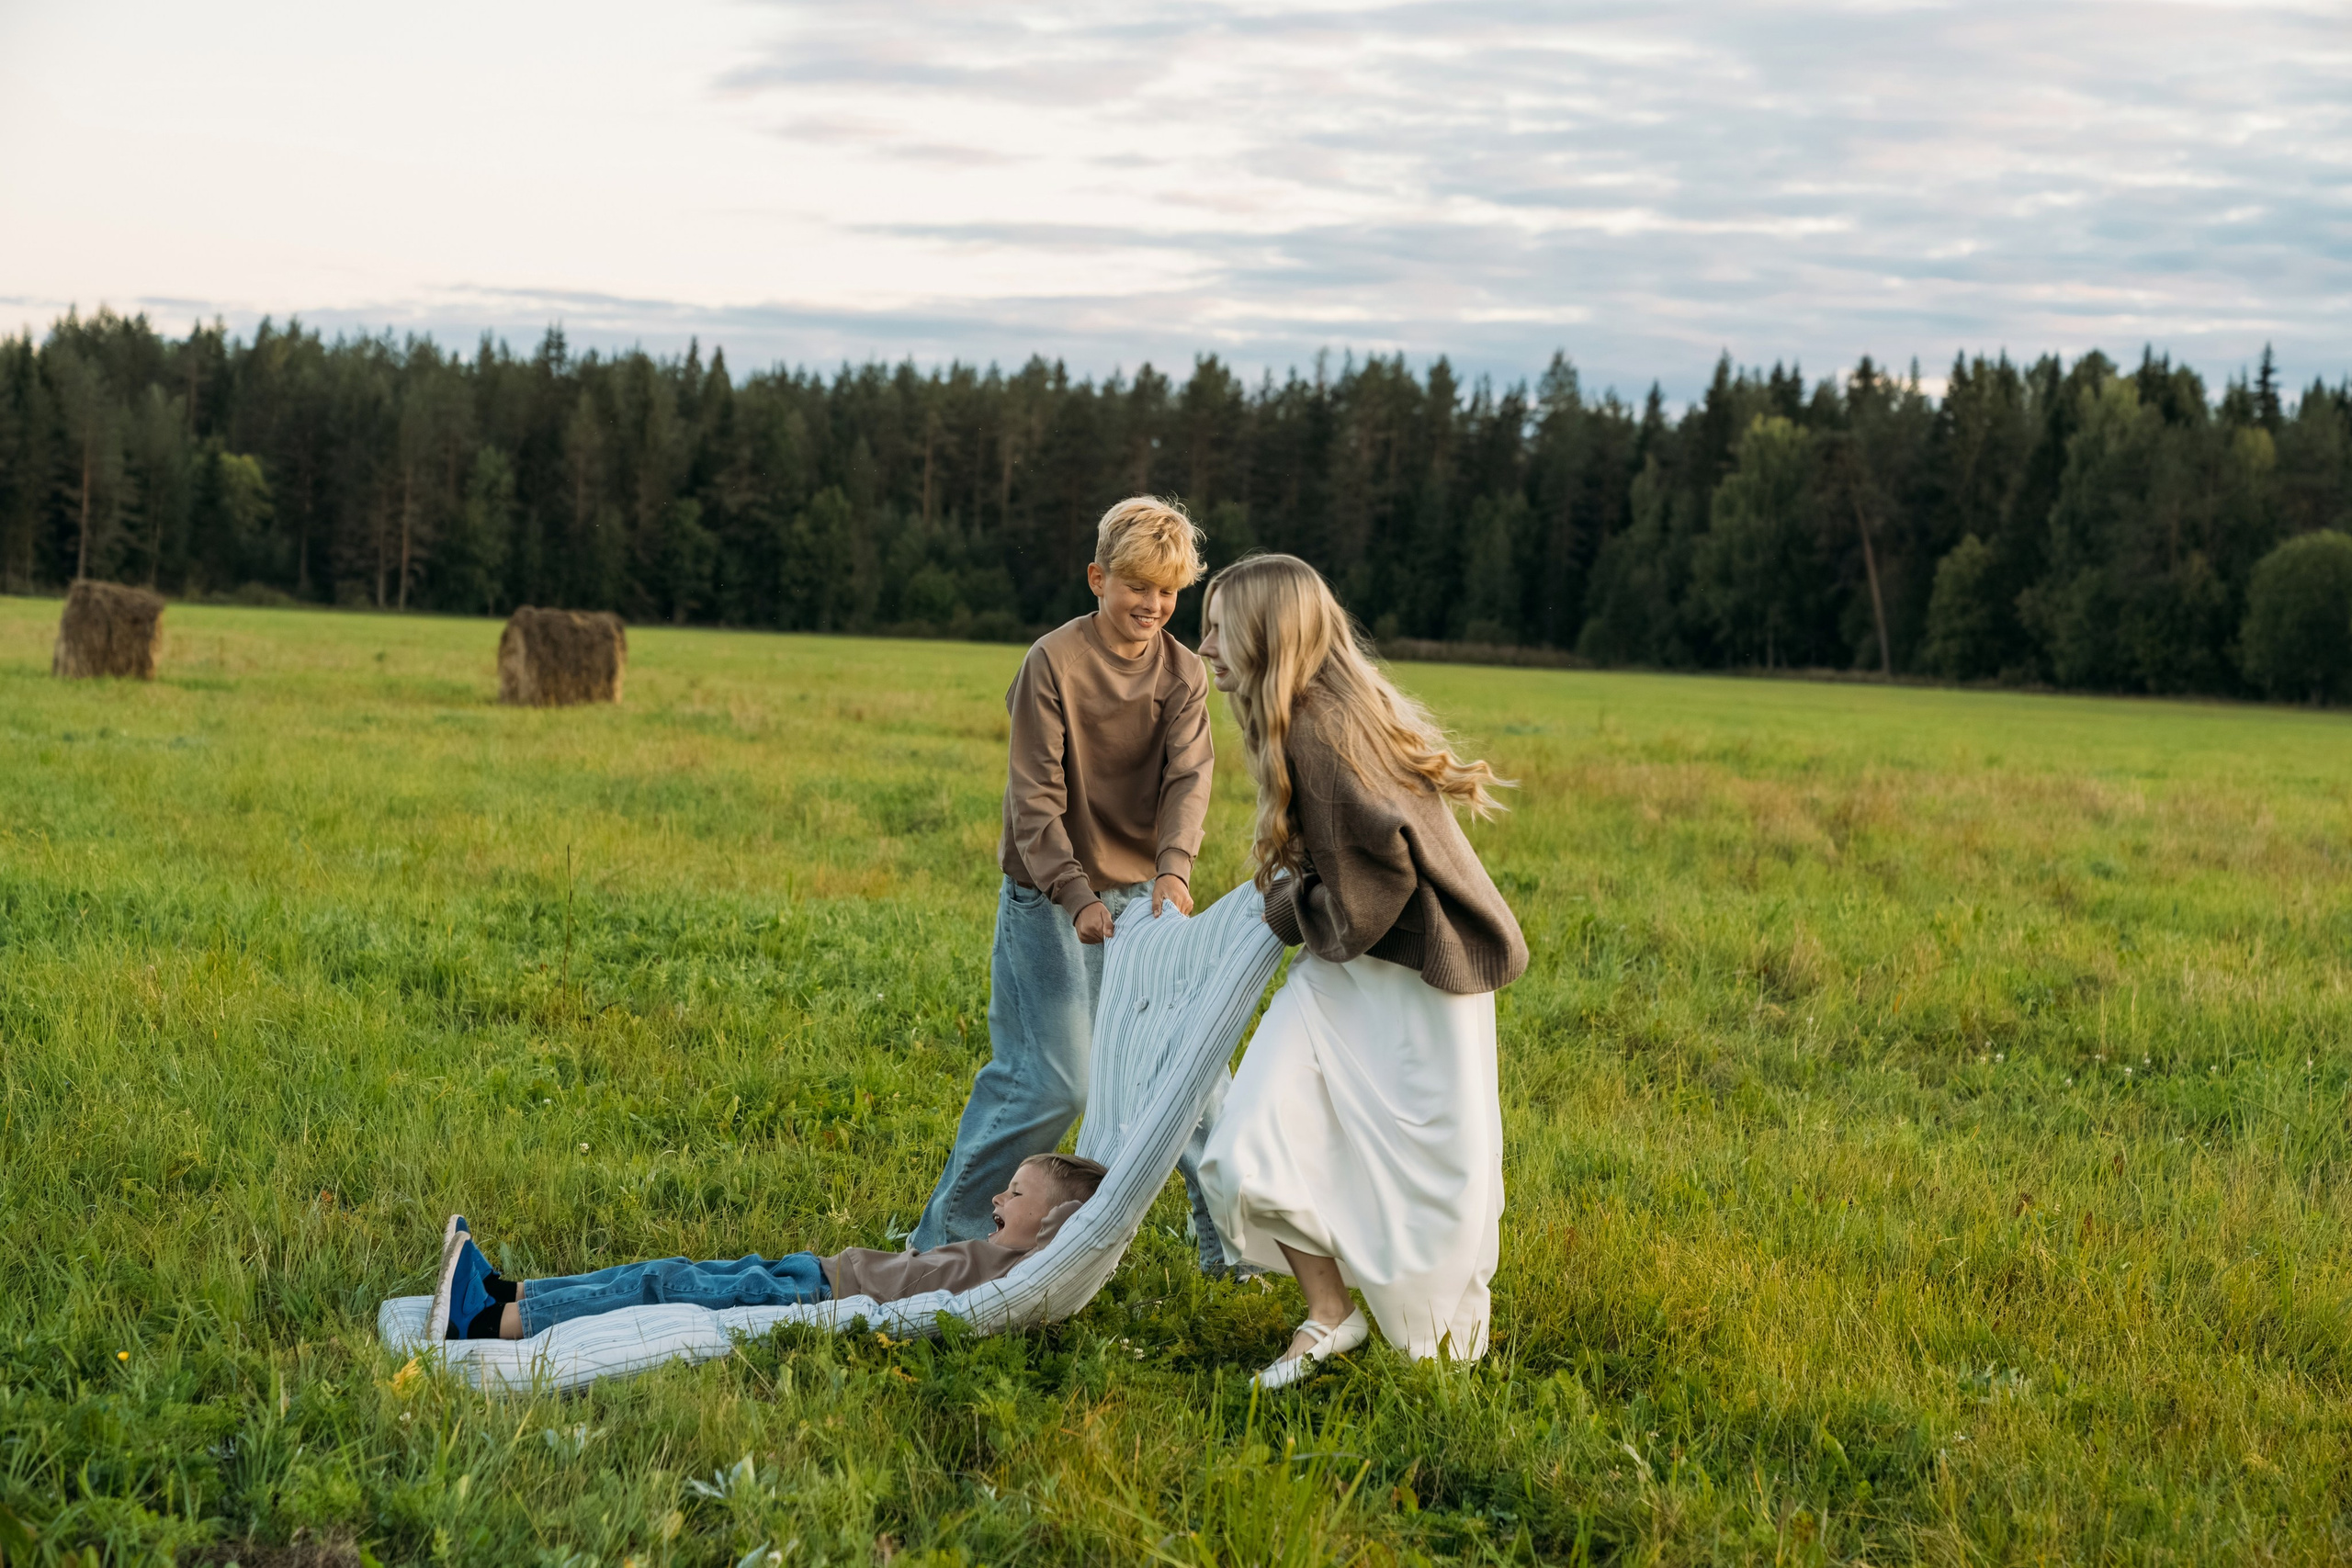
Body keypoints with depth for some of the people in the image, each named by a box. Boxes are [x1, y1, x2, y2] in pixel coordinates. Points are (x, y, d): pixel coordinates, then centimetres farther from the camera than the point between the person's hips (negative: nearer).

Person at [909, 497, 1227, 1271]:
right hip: (1052, 896, -5)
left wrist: (1174, 868, -31)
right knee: (1052, 1084, -7)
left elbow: (1188, 777, -12)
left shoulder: (1184, 673, 1)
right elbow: (1035, 798, -16)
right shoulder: (1053, 663, -14)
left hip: (1144, 892, 5)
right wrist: (1078, 899, -26)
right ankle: (944, 1235, 7)